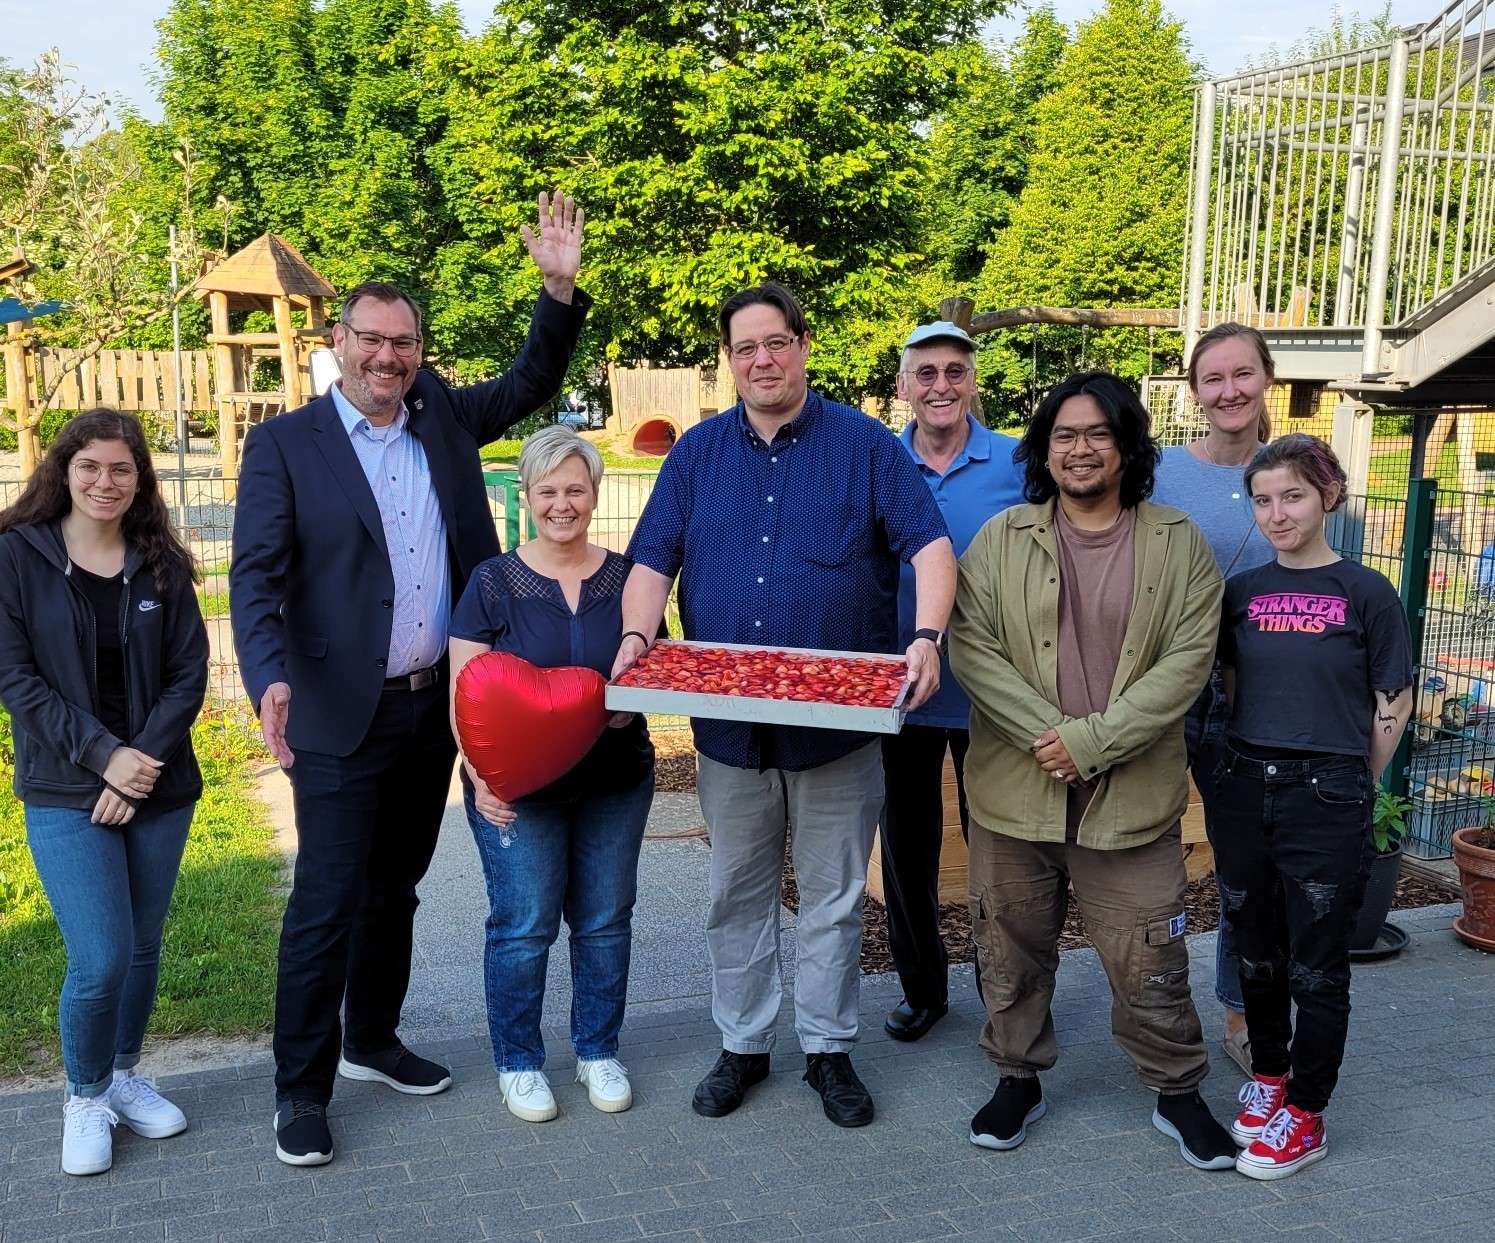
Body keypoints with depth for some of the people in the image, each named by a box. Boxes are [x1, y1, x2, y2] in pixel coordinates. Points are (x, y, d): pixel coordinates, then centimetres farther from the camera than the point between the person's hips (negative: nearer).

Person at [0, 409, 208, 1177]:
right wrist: (102, 754, -16)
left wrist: (146, 756, -13)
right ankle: (85, 1097, 17)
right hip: (65, 794, -3)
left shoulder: (162, 565, 3)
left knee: (142, 948, 12)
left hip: (159, 788, 3)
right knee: (100, 959, -8)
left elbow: (190, 672, 1)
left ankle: (124, 1075, 35)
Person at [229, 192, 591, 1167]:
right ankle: (302, 1088, 15)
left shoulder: (443, 417, 8)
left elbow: (533, 385, 15)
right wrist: (271, 677, -29)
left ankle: (372, 1041, 35)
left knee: (394, 888, 18)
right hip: (343, 716, -5)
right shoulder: (285, 443, -6)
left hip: (437, 706, 5)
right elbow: (258, 575, -13)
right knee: (328, 900, -1)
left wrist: (562, 288, -1)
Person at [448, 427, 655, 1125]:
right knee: (523, 926, 3)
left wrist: (634, 694, -15)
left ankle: (599, 1052, 30)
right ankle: (519, 1063, 23)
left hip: (615, 784, 3)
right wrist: (481, 778, -20)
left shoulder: (626, 578, 3)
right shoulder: (493, 583, -4)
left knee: (605, 922, 11)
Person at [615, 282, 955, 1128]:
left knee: (834, 896, 9)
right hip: (728, 720, 3)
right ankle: (743, 1044, 28)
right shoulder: (698, 453, 8)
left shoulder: (866, 445, 0)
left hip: (841, 725, -2)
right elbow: (654, 560, 6)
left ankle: (829, 1049, 25)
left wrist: (928, 636, -23)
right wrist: (637, 635, -12)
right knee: (738, 894, 13)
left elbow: (930, 546, -7)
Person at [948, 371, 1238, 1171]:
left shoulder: (1178, 546, 1)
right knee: (1012, 953, 15)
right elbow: (970, 647, -5)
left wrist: (1092, 740, -15)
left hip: (1131, 798, -1)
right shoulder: (1001, 540, 3)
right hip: (1014, 795, 1)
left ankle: (1178, 1093, 30)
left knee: (1150, 966, 7)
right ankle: (1018, 1080, 36)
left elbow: (1188, 660, -6)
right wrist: (1044, 734, -16)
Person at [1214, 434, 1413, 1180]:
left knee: (1316, 965, 5)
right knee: (1256, 951, 15)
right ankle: (1269, 1075, 34)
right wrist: (1254, 758, 9)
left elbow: (1394, 707, -1)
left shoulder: (1366, 594, -6)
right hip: (1247, 788, 4)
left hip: (1328, 796, -4)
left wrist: (1351, 786, 2)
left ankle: (1306, 1115, 18)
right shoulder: (1243, 592, 5)